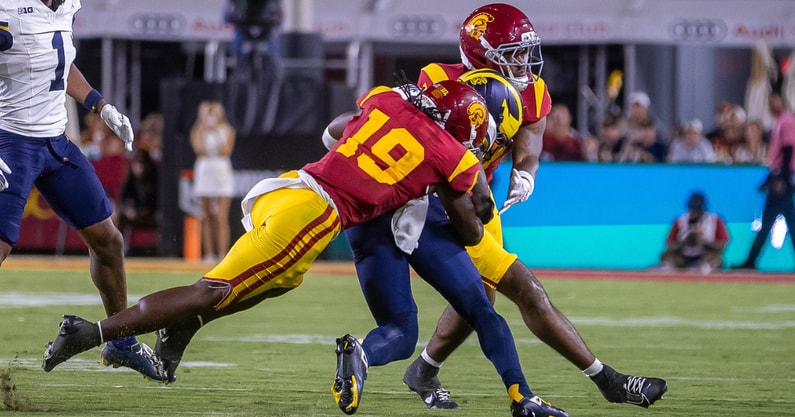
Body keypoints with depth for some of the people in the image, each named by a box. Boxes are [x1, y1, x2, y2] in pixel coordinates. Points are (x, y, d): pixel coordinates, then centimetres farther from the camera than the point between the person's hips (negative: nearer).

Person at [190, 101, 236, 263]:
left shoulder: (228, 130, 6)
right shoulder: (198, 131, 7)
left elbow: (226, 151, -7)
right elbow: (199, 149, -9)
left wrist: (217, 133, -8)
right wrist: (204, 128, -7)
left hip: (222, 172, -1)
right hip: (204, 172, 1)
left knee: (222, 218, -9)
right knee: (207, 218, 3)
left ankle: (223, 254, -12)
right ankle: (209, 254, 6)